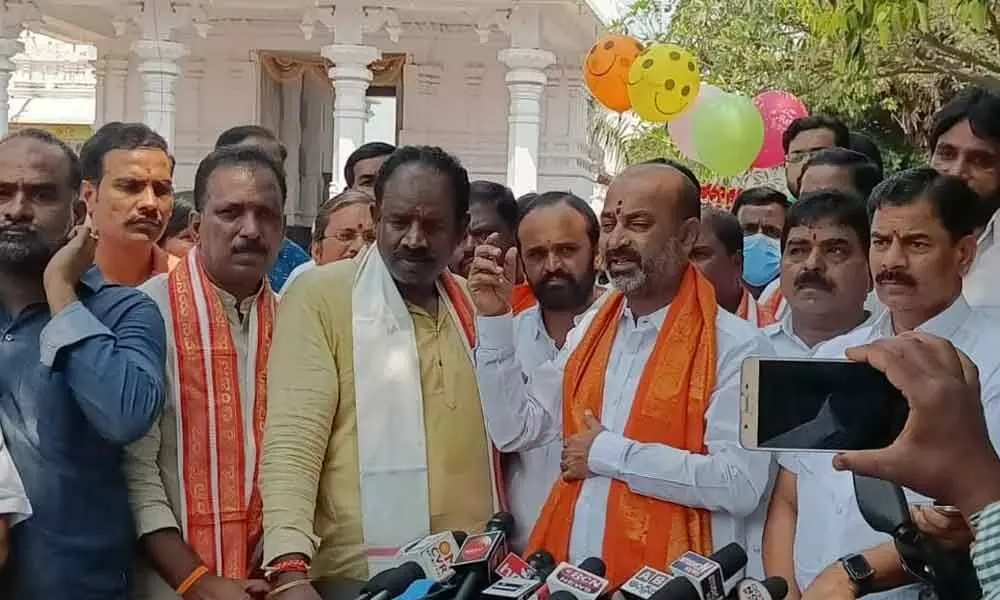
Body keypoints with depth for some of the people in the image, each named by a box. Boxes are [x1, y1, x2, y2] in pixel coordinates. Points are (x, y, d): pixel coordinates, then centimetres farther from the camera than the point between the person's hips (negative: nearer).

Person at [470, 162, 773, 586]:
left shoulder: (735, 345, -12)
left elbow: (739, 484, -21)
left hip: (669, 581, -5)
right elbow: (515, 431, 6)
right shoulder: (587, 334, 8)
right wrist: (495, 319, -2)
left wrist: (609, 453, -15)